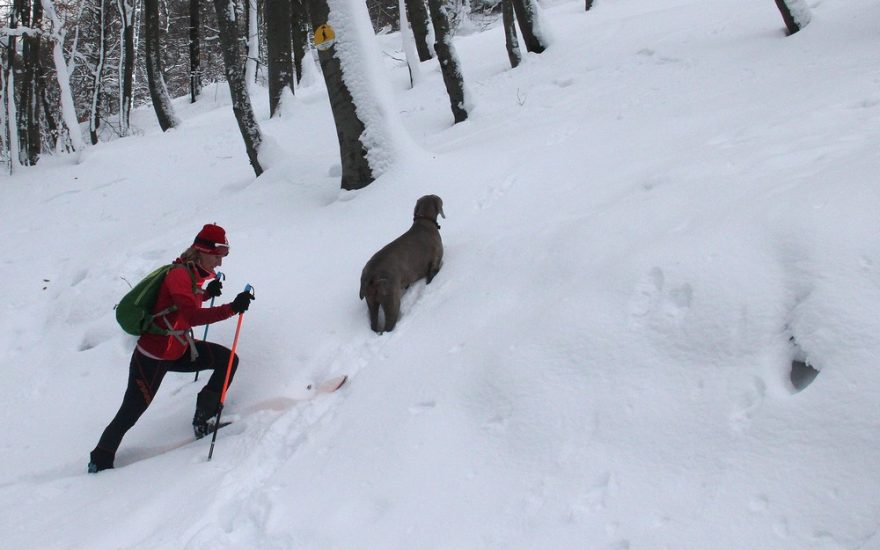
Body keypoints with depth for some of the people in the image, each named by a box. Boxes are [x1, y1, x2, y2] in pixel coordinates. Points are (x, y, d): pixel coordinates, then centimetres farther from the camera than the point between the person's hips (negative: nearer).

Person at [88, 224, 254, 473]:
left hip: (179, 350, 9)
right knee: (129, 414, 3)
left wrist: (207, 294, 1)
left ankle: (204, 418, 7)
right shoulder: (179, 275, -26)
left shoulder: (193, 273, 1)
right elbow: (192, 316, -39)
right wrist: (232, 308, -44)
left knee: (228, 360, 0)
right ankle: (100, 462, 24)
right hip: (152, 357, -9)